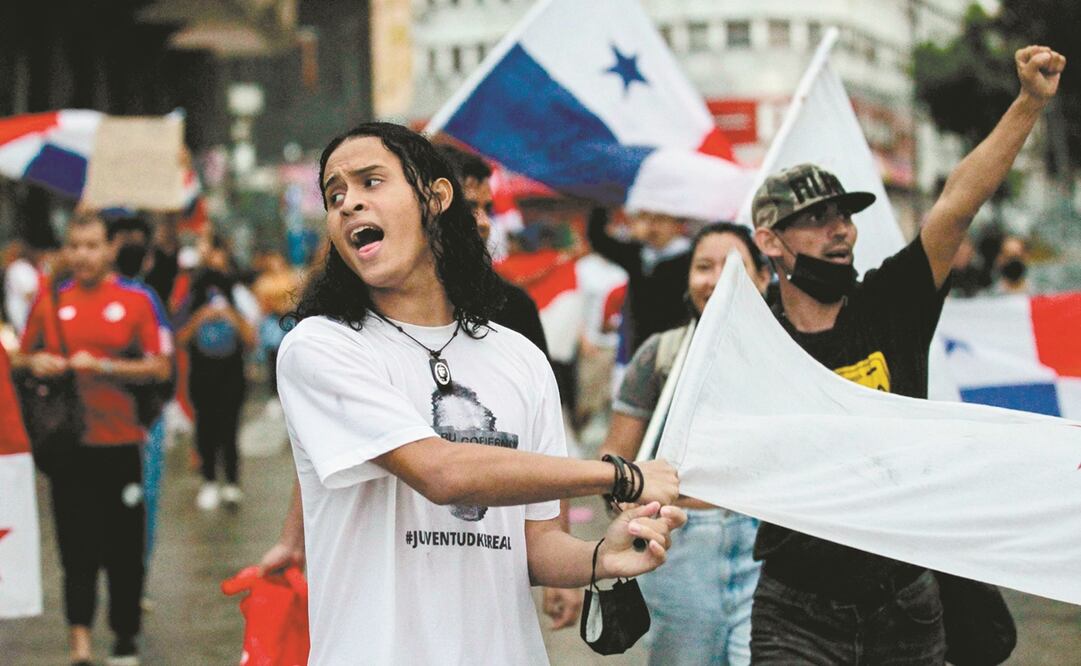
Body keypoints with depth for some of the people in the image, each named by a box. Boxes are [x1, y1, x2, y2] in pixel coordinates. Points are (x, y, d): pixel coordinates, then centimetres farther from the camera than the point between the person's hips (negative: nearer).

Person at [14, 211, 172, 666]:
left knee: (124, 546, 5)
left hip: (121, 441, -1)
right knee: (77, 544, -3)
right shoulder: (51, 300, 8)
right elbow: (23, 358, 17)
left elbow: (160, 368, -3)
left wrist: (103, 367, -14)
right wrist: (36, 363, -6)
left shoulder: (137, 299, 1)